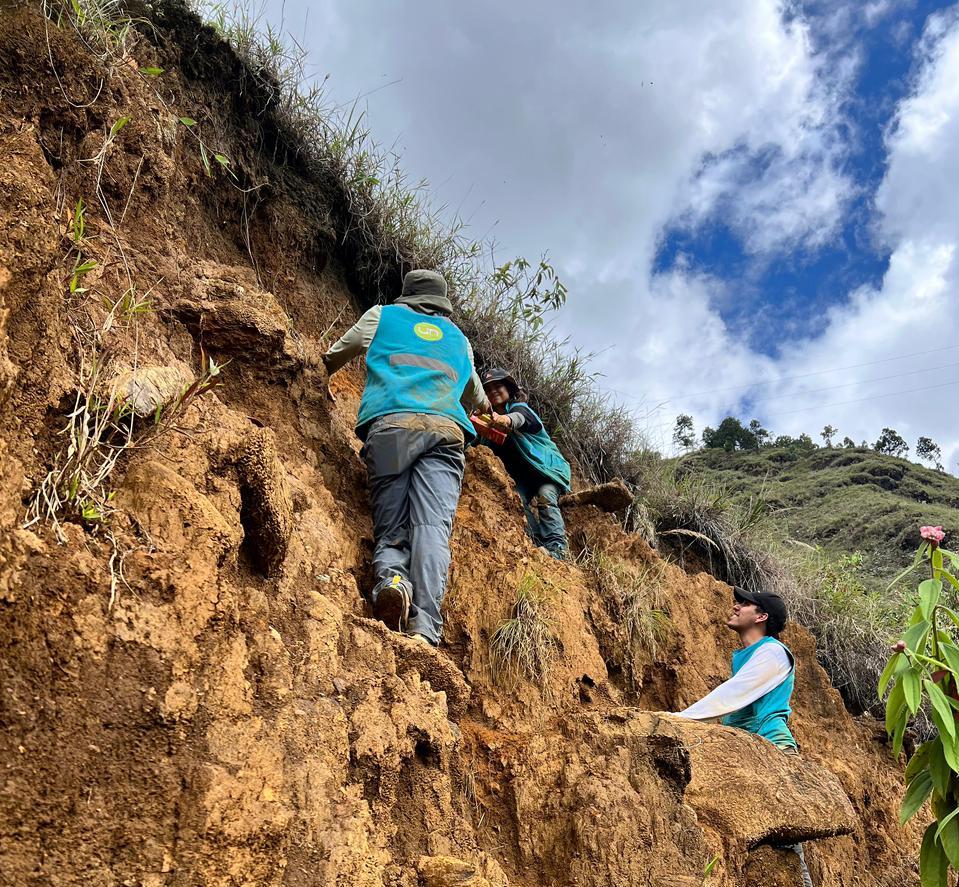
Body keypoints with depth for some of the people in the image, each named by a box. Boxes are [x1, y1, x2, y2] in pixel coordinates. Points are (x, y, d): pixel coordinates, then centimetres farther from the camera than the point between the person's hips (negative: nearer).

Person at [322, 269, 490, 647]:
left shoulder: (383, 316, 29)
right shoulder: (460, 340, 35)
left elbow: (332, 359, 41)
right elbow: (477, 399, 52)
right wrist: (485, 409, 75)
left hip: (390, 424, -1)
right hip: (447, 432, 1)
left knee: (391, 529, -2)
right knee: (432, 529, -15)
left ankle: (390, 577, -35)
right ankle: (424, 629, -35)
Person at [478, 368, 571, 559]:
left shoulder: (520, 407, -8)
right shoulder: (490, 420, 9)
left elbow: (519, 418, -35)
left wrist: (507, 420, -60)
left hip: (546, 467, -4)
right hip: (520, 475, 5)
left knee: (545, 497, -28)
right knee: (522, 501, -22)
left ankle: (556, 548, -38)